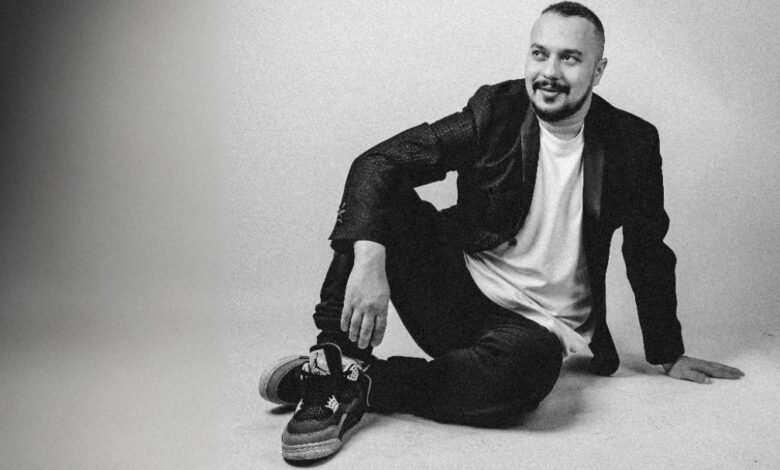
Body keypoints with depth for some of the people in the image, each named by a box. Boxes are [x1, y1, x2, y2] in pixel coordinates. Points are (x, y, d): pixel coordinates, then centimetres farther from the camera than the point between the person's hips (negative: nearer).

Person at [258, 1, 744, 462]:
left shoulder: (631, 144, -2)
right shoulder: (496, 111, -5)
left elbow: (649, 253, 10)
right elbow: (378, 162, -15)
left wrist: (669, 355, 15)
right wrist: (368, 258, -33)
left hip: (536, 325, 0)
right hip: (455, 291, 1)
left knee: (526, 371, -38)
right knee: (383, 196, -23)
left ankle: (359, 384, -21)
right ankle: (338, 360, -25)